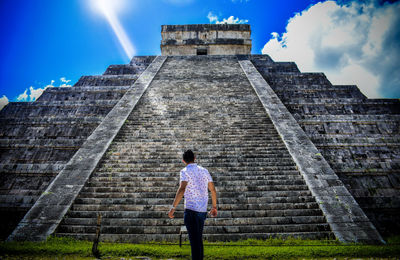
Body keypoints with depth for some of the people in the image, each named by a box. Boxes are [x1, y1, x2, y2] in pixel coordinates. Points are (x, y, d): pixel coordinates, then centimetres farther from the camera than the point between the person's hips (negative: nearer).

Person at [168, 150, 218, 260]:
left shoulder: (185, 171, -7)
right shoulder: (204, 171, 12)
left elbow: (181, 189, -23)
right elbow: (213, 190, 15)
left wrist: (173, 207, -24)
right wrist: (214, 207, 25)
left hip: (191, 210, -6)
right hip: (203, 210, 7)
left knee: (194, 241, -3)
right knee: (198, 239, 19)